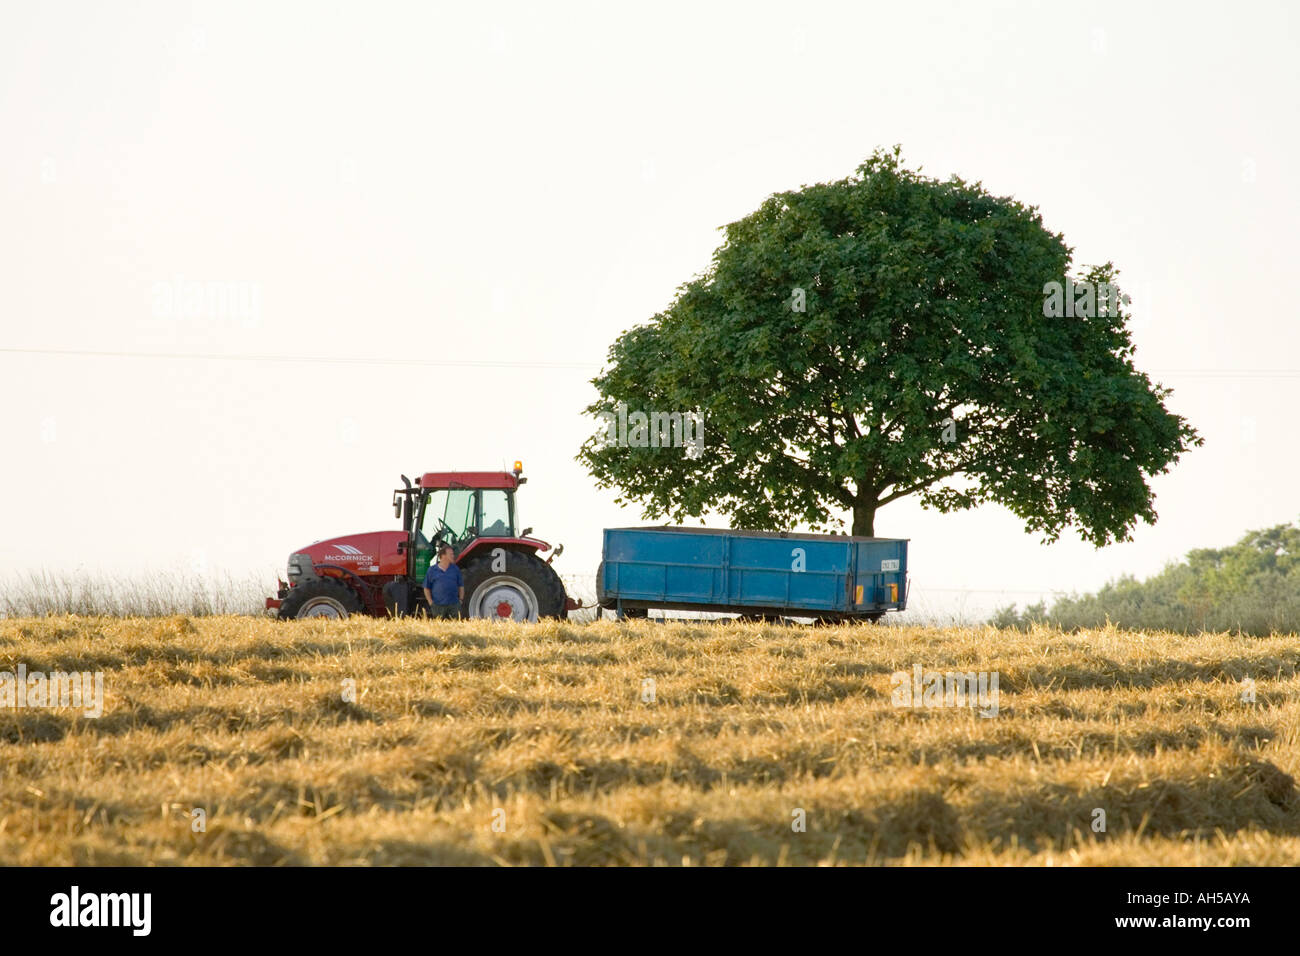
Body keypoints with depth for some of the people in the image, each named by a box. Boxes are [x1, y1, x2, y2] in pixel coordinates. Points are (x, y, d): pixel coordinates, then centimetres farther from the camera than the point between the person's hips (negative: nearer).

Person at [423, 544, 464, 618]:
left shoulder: (455, 569, 10)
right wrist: (431, 603, -2)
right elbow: (426, 588, 7)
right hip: (438, 606, -2)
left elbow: (461, 586, 16)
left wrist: (461, 600, 4)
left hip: (454, 605, 2)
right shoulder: (432, 570, 4)